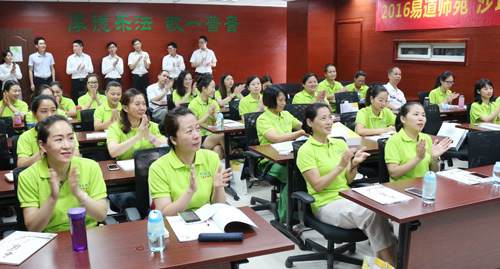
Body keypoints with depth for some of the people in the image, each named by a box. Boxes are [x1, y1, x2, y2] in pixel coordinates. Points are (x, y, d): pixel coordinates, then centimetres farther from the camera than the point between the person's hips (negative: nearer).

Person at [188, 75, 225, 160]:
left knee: (217, 148, -32)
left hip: (213, 135, 4)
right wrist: (208, 114, -9)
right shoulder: (193, 104, -3)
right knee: (223, 136, -28)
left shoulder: (213, 102, 15)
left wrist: (213, 114, -8)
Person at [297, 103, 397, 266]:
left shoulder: (340, 144, 12)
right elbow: (317, 185, -14)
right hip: (325, 204, -6)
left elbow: (348, 181, 12)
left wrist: (354, 165, -9)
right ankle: (394, 263, -18)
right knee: (372, 213, -30)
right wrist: (341, 165, -20)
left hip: (347, 197, 6)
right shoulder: (306, 151, -6)